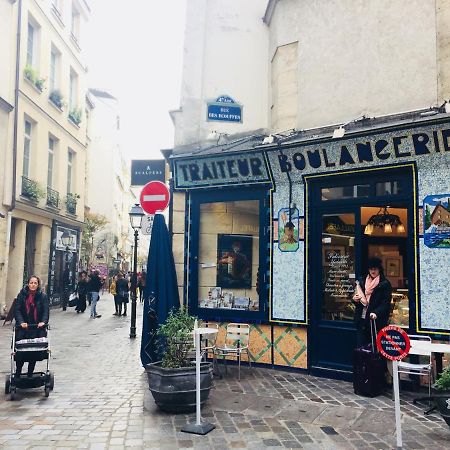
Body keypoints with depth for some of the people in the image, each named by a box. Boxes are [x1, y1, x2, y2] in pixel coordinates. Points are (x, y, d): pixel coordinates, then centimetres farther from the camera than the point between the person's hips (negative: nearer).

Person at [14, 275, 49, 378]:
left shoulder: (43, 296, 3)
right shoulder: (22, 295, 2)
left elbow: (46, 311, -2)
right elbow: (17, 310, -3)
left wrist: (43, 322, -20)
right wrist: (21, 322, -19)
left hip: (37, 328, 0)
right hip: (23, 328, 0)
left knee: (35, 351, -1)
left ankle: (30, 373, 13)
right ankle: (18, 373, 13)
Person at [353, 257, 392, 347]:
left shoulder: (385, 284, -1)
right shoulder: (362, 282, 14)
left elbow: (386, 303, -7)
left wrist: (376, 313, -22)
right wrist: (355, 299, -3)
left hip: (376, 320, -4)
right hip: (362, 319, 4)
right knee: (360, 346, 1)